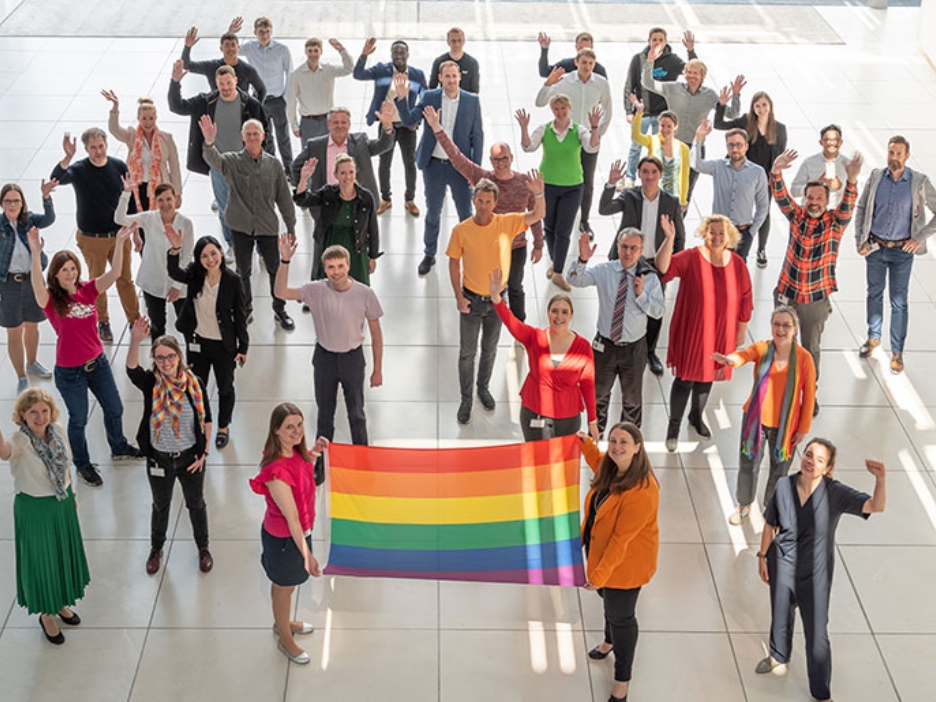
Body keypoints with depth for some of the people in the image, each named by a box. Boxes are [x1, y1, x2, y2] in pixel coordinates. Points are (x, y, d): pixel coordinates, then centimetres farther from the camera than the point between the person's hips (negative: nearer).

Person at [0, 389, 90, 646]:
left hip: (63, 504, 6)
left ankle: (61, 603, 49)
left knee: (64, 554, 23)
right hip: (34, 509, -5)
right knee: (41, 560, 12)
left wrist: (71, 494, 16)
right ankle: (46, 614, 36)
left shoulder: (57, 431, -10)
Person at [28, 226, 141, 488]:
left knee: (114, 409, 22)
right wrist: (36, 254, -54)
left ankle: (119, 448, 49)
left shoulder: (87, 291, -6)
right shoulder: (50, 300, -17)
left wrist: (120, 242, -34)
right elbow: (37, 284, -40)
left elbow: (114, 273, -19)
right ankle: (82, 464, 38)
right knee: (78, 420, 14)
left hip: (98, 363, 4)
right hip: (70, 373, -4)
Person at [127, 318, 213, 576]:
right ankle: (156, 549, 47)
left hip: (190, 457, 0)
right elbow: (132, 369, -40)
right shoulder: (151, 383, -17)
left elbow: (206, 419, -4)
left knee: (196, 504, 20)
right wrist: (135, 341, -58)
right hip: (159, 459, 0)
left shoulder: (194, 383, -15)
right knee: (160, 506, 22)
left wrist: (204, 452, -5)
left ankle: (203, 548, 44)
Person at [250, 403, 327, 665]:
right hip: (283, 538, -7)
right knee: (285, 587, 18)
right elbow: (291, 516, -36)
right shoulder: (277, 472, -37)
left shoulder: (294, 452, -10)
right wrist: (306, 554, -37)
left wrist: (314, 453, -2)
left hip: (299, 530, 8)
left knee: (281, 583, 31)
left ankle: (281, 623, 56)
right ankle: (285, 639, 43)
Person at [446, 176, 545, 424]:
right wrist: (459, 296, -10)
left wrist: (539, 195, -38)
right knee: (467, 353, 10)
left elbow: (537, 215, -18)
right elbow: (454, 263, -6)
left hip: (497, 299, 2)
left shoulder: (506, 223, -12)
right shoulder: (461, 230, -15)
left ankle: (484, 388, 44)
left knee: (489, 350, 21)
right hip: (471, 299, -2)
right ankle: (466, 399, 27)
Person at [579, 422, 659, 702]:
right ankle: (610, 640, 61)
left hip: (625, 563, -8)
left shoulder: (641, 490, -35)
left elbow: (622, 538, -32)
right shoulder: (612, 470, -9)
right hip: (602, 551, 8)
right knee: (609, 601, 31)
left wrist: (600, 573, -29)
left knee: (621, 615, 9)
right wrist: (586, 445, 9)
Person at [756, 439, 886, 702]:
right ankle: (779, 656, 59)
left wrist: (880, 480, -53)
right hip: (782, 567, 3)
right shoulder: (784, 486, -17)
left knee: (817, 634, 4)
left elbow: (876, 506, -35)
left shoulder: (836, 493, -23)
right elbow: (770, 524, -2)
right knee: (780, 617, 27)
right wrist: (763, 556, 6)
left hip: (815, 574, -3)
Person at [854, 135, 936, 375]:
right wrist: (860, 240, 1)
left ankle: (897, 352, 12)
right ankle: (873, 338, 37)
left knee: (898, 302, 3)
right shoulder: (876, 177, -3)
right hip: (875, 248, 3)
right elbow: (861, 208, 7)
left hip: (902, 251, -3)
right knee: (874, 294, 17)